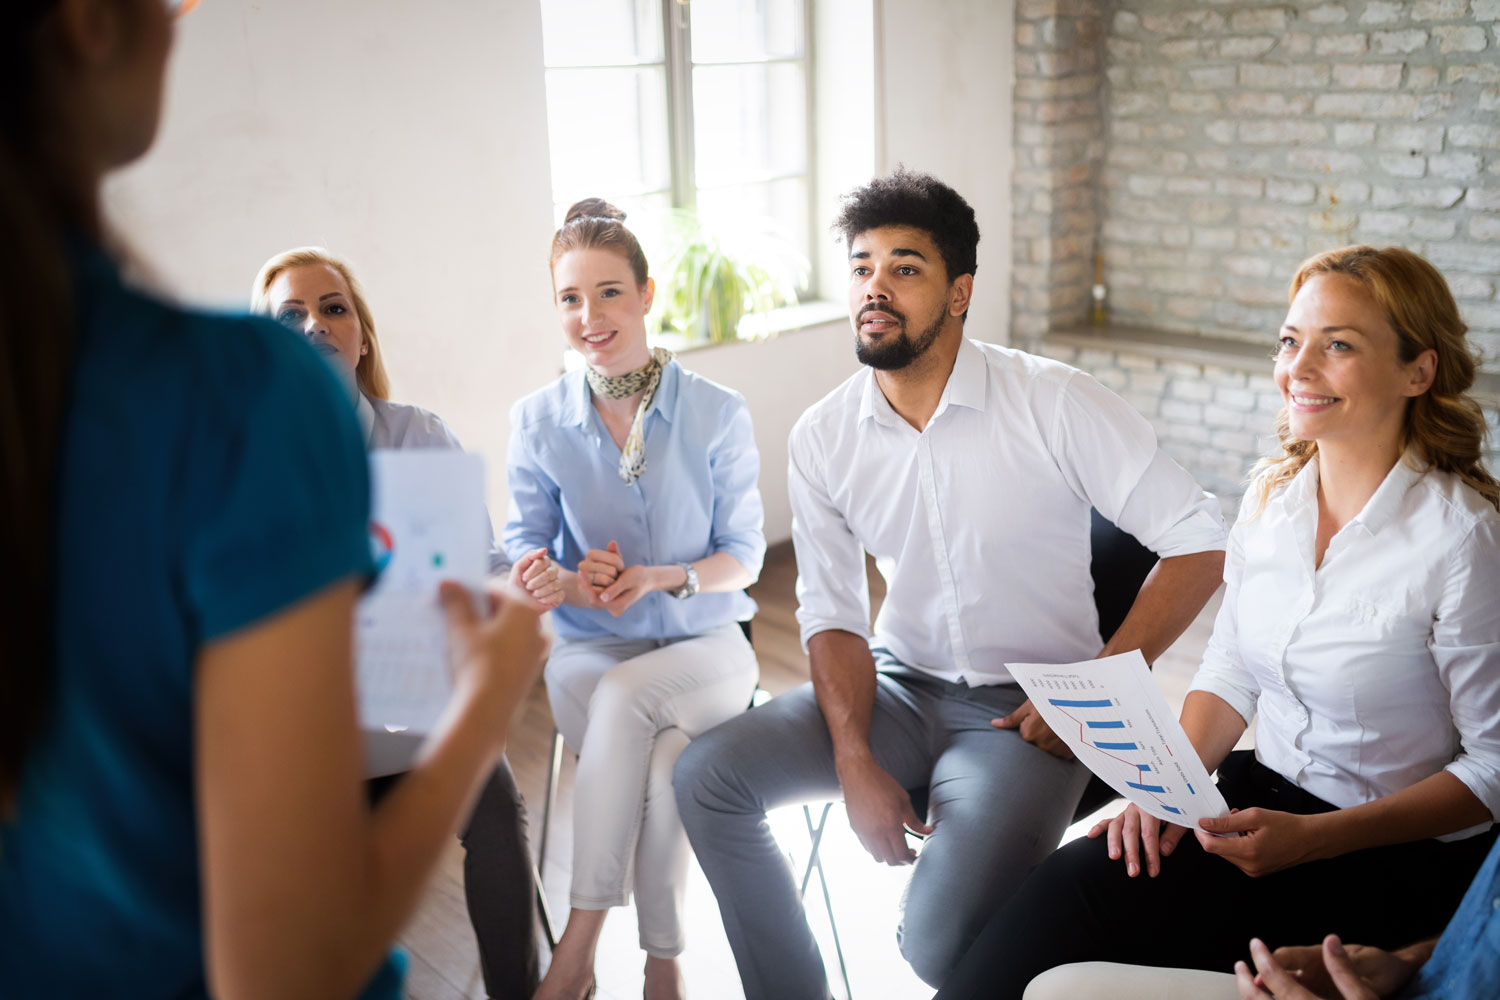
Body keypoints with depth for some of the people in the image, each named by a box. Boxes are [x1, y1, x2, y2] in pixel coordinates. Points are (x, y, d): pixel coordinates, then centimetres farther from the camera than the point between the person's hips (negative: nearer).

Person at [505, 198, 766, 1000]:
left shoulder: (717, 414, -4)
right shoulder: (538, 420, 0)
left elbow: (744, 556, -2)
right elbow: (521, 553, 0)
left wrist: (657, 578, -22)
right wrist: (573, 584, -24)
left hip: (703, 642, -1)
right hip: (587, 646, 1)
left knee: (623, 697, -35)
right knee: (663, 761, -32)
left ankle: (581, 935, -23)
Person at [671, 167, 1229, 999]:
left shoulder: (1054, 404, -14)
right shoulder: (822, 437, -1)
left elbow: (1197, 541, -12)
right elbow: (833, 614, 1)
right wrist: (856, 762, -13)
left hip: (1025, 708, -4)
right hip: (899, 686, 5)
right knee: (706, 775, -11)